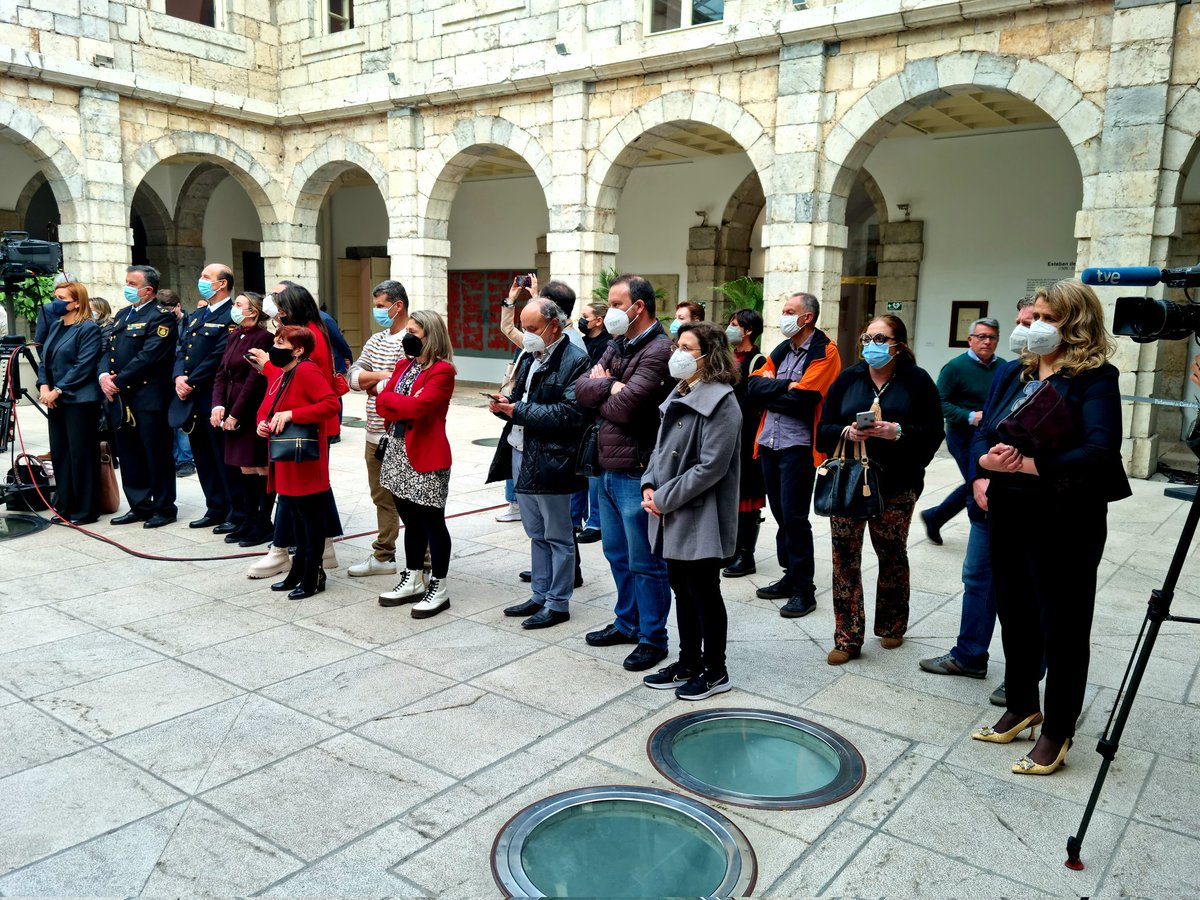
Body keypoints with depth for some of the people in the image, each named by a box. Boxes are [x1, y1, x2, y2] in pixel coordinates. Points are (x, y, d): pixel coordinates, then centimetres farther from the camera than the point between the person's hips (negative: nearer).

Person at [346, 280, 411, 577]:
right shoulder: (375, 340, 15)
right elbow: (353, 376, 6)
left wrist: (371, 384, -7)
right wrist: (382, 375, -11)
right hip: (375, 435, 8)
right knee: (382, 498, 16)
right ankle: (383, 557, 27)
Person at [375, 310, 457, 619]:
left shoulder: (442, 371, -10)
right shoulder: (403, 365, 14)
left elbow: (418, 406, -22)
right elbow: (383, 404, 6)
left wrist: (387, 397, -6)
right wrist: (407, 404, -13)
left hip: (426, 456, -7)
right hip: (398, 453, 8)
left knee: (431, 520, 0)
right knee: (411, 519, 16)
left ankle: (439, 588, 10)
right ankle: (412, 581, 28)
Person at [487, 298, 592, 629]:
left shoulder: (575, 360, -12)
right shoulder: (529, 357, 14)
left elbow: (570, 413, -22)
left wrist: (519, 411, -21)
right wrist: (505, 404, -3)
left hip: (550, 462, -8)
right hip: (521, 456, 8)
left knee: (557, 537, 5)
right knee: (536, 535, 18)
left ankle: (558, 604, 15)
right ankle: (540, 596, 29)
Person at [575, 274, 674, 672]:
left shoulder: (659, 350, -16)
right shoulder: (617, 346, 12)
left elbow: (623, 407, -24)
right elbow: (581, 388, 4)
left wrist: (599, 391, -5)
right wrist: (609, 386, -14)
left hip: (637, 474, -9)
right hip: (608, 470, 9)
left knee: (645, 562, 2)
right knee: (617, 553, 20)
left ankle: (653, 638, 16)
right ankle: (627, 622, 36)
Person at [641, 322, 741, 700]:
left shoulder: (721, 401, -15)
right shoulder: (678, 396, 11)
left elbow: (711, 467, -21)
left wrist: (664, 499, -17)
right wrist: (649, 485, -2)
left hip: (701, 518, -8)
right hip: (673, 516, 8)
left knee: (704, 593, 4)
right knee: (682, 590, 16)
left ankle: (715, 672, 20)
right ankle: (688, 663, 30)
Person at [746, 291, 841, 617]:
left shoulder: (825, 352, -8)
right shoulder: (781, 350, 15)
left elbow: (801, 400, -20)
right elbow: (753, 387, 3)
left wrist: (768, 394, -4)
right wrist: (785, 386, -13)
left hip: (798, 446, -7)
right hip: (769, 442, 7)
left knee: (794, 517, -4)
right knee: (780, 514, 13)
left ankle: (804, 590, 6)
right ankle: (790, 576, 26)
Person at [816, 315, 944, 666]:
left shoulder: (917, 381, 0)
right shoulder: (847, 379, 7)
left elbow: (933, 434, -5)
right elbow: (823, 430, 4)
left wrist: (897, 432, -21)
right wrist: (847, 432, -16)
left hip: (895, 486, -1)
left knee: (892, 555, 13)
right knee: (845, 557, -2)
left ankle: (891, 626, 33)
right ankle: (847, 638, 6)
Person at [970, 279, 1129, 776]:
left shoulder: (1095, 378, -9)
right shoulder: (1013, 372, 10)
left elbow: (1100, 452, -21)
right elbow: (984, 433, 9)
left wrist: (1029, 465, -29)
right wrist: (983, 470, -11)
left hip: (1065, 521, -6)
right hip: (1008, 515, 6)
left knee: (1062, 626, 6)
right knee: (1015, 614, 17)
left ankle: (1056, 732, 21)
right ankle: (1022, 707, 37)